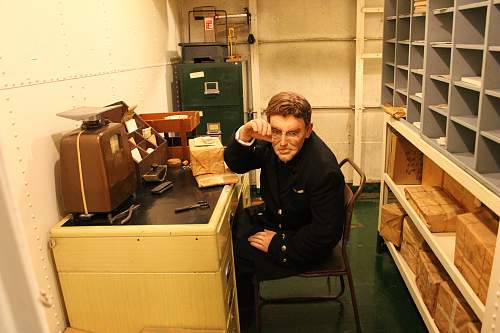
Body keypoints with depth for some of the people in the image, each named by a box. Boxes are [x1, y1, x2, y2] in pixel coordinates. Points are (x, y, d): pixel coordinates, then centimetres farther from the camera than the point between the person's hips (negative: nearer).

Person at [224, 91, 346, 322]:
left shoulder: (324, 171, -33)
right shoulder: (273, 143, -13)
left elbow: (325, 235, -27)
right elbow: (236, 165, -4)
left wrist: (278, 244, -20)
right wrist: (243, 138, -26)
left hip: (304, 244, -7)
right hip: (274, 217, 8)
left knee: (236, 254, -11)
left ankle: (243, 303, 22)